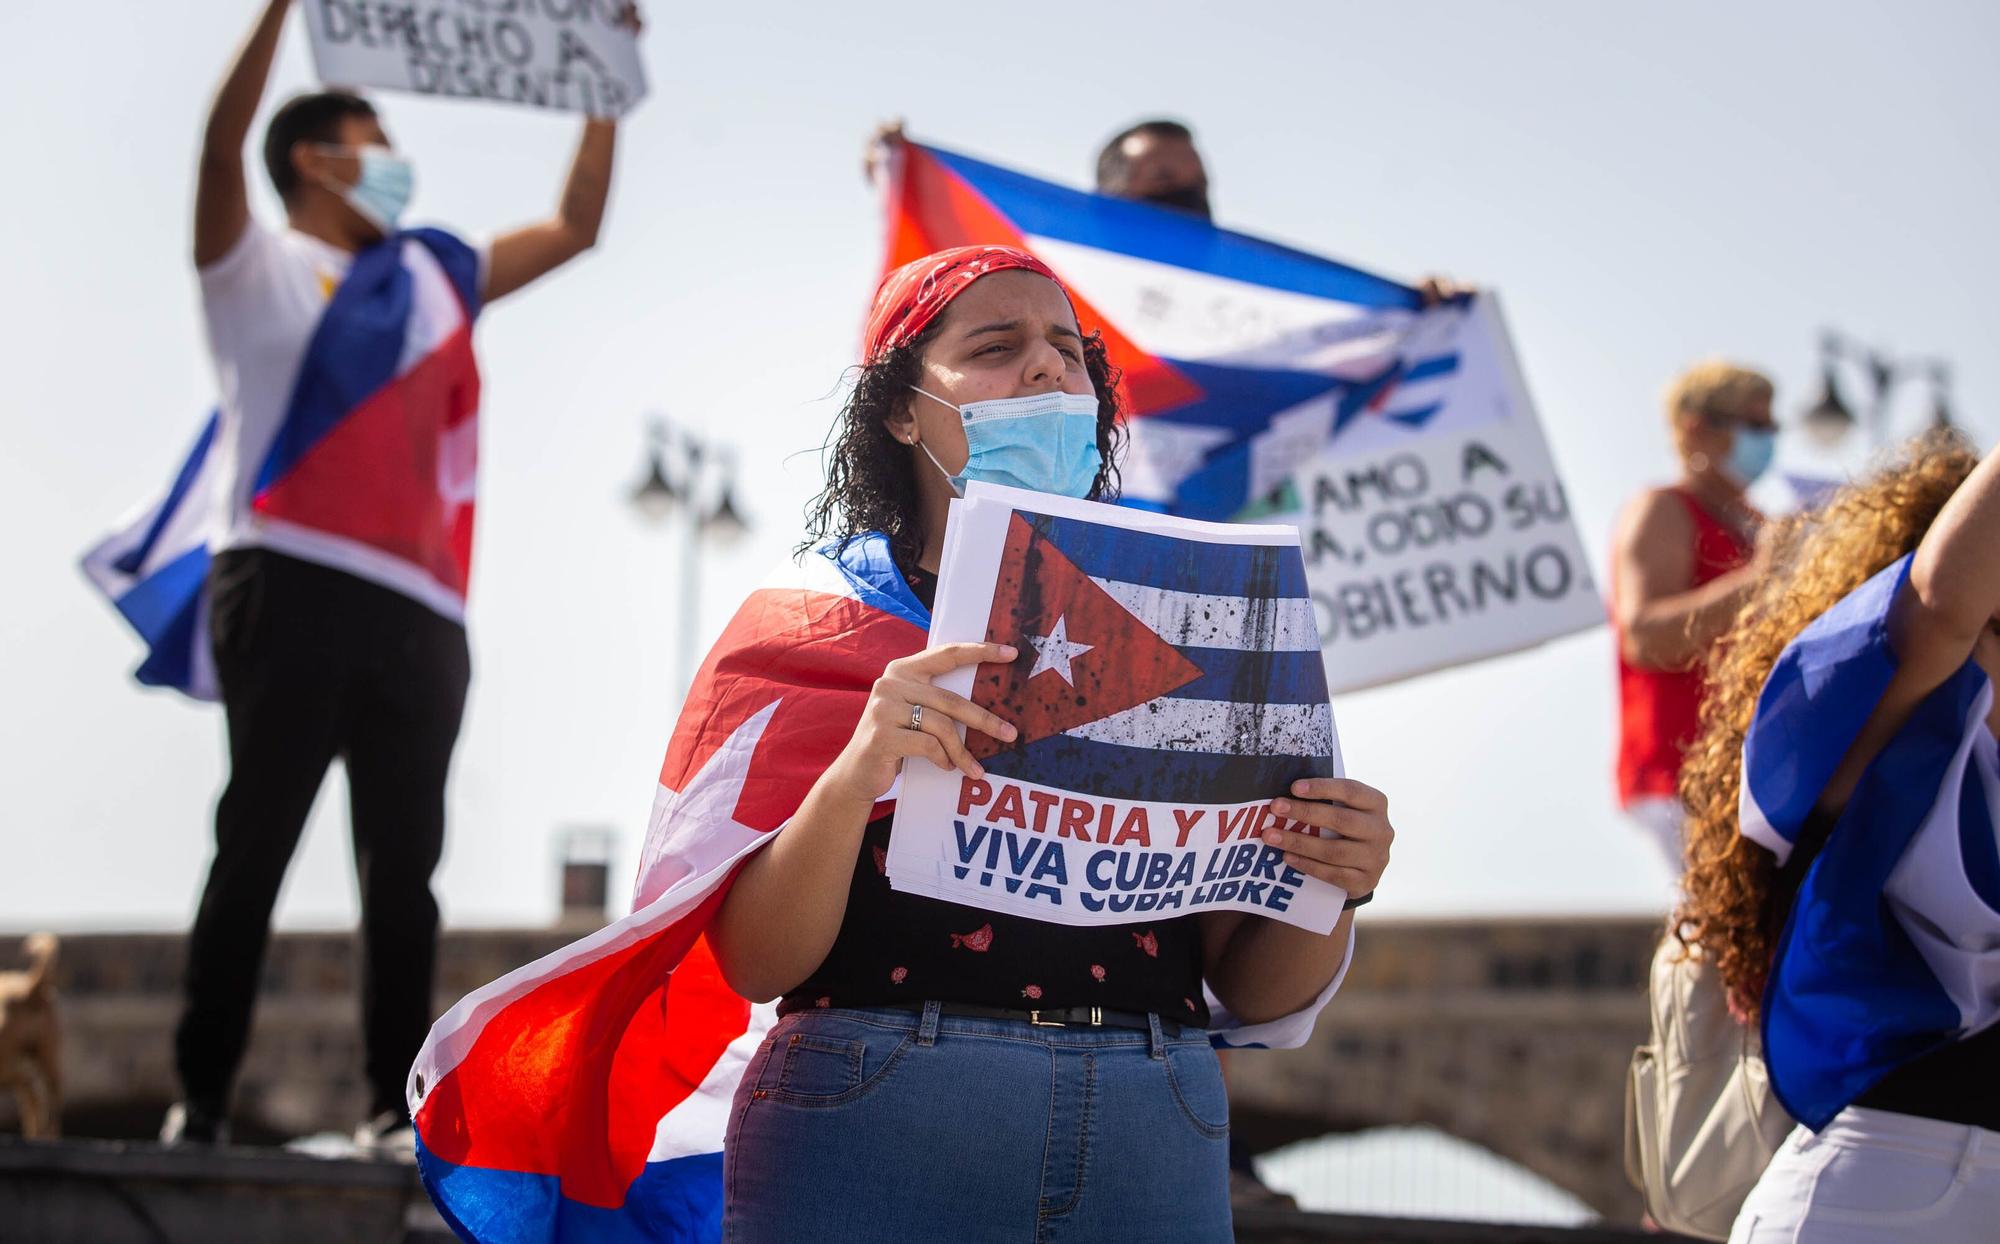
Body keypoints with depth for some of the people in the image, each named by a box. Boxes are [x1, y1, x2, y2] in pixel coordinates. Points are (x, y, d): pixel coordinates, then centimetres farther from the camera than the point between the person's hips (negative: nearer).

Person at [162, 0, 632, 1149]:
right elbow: (224, 146, -11)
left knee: (405, 866, 2)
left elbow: (576, 227, 31)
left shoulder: (438, 275, 25)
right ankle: (201, 1100, -4)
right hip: (293, 587, -5)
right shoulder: (259, 268, 8)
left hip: (419, 611, 5)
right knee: (256, 845, -7)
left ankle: (398, 1106, 5)